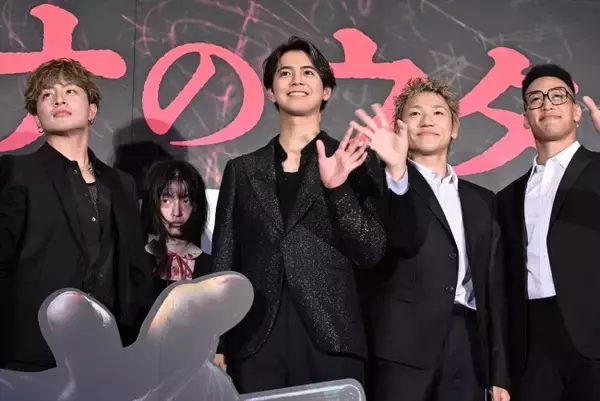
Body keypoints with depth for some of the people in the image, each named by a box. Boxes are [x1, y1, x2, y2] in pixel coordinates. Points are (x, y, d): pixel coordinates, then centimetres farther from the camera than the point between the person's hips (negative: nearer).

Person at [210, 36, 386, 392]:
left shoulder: (354, 164, 6)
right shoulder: (242, 170, 11)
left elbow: (372, 253, -1)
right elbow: (223, 265, 11)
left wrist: (337, 188, -14)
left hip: (331, 343, -1)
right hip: (255, 345, 2)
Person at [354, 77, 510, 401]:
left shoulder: (481, 200, 17)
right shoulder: (382, 183, 4)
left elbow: (493, 288, 15)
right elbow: (402, 238, -17)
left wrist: (499, 373, 11)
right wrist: (395, 171, -33)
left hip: (468, 344, 4)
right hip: (406, 342, -4)